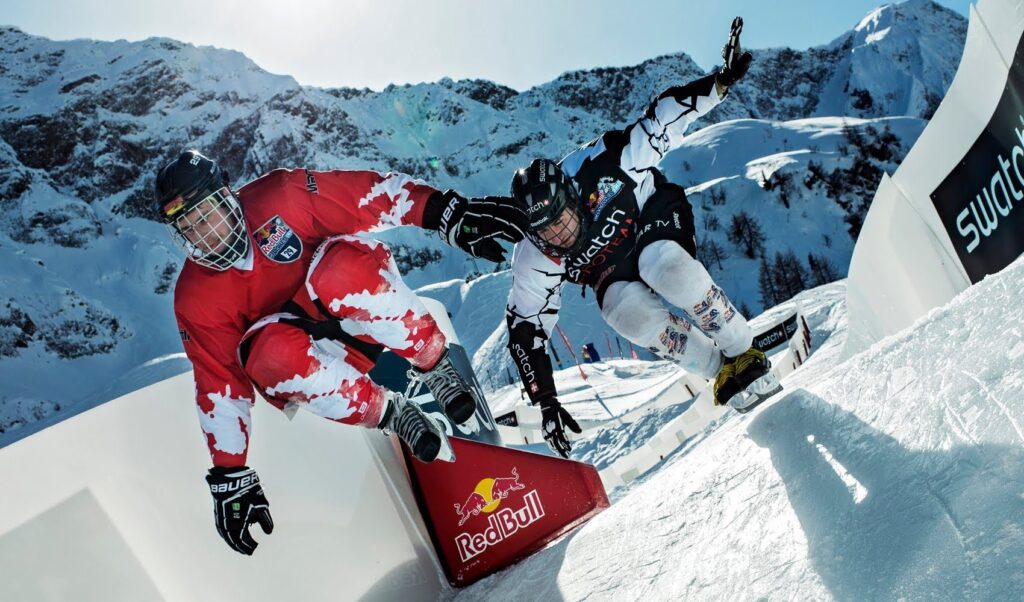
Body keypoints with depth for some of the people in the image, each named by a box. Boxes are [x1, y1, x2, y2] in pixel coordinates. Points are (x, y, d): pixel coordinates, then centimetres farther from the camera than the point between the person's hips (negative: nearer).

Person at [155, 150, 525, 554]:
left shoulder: (278, 197, -16)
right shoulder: (196, 301, -11)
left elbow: (372, 195, -18)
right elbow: (219, 390, -8)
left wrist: (449, 213, -31)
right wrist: (230, 478, -9)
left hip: (360, 303, -1)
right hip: (314, 353, 1)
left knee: (342, 266, -34)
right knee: (269, 355, -34)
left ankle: (434, 364, -18)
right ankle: (391, 414, -18)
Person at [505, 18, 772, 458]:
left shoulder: (597, 168, -32)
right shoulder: (534, 261, -26)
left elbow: (661, 119, -22)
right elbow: (526, 331, -18)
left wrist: (720, 82, -29)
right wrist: (545, 400, -23)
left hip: (654, 216, -1)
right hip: (612, 271, 2)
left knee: (666, 268, -37)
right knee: (629, 314, -33)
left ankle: (743, 352, -18)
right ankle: (718, 370, -13)